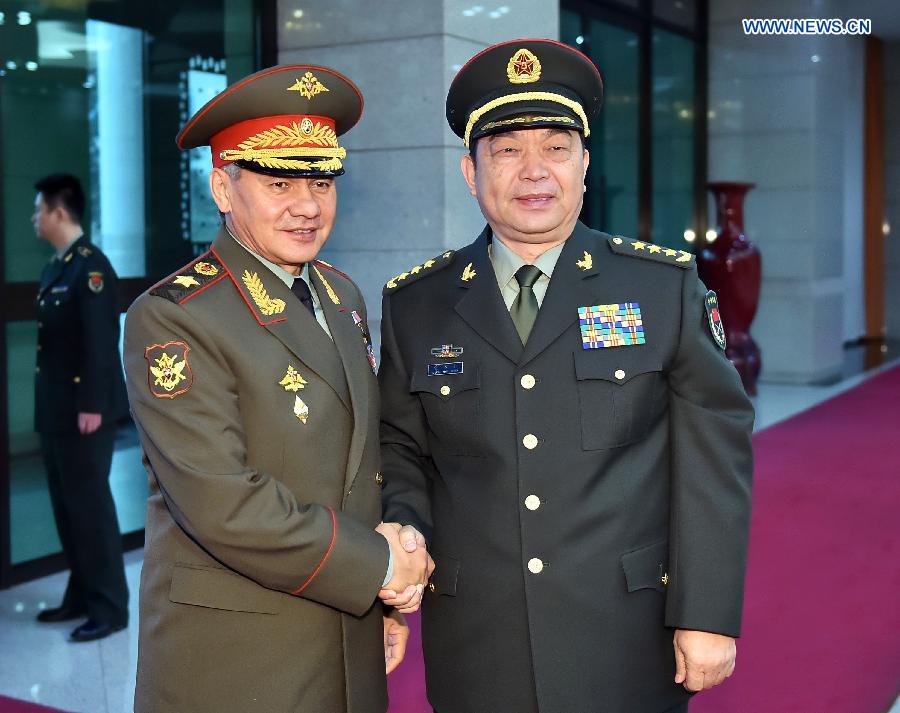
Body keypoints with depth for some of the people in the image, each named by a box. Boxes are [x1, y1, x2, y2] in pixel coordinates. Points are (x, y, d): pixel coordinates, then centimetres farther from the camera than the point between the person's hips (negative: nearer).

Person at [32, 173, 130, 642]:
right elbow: (52, 337, 14)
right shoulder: (55, 267, 14)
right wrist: (48, 406, 14)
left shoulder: (91, 266, -14)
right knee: (66, 505, 15)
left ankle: (109, 607, 8)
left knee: (91, 507, -2)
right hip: (56, 411, 9)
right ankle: (81, 595, 27)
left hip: (84, 412, -9)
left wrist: (91, 406, -22)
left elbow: (101, 341, -19)